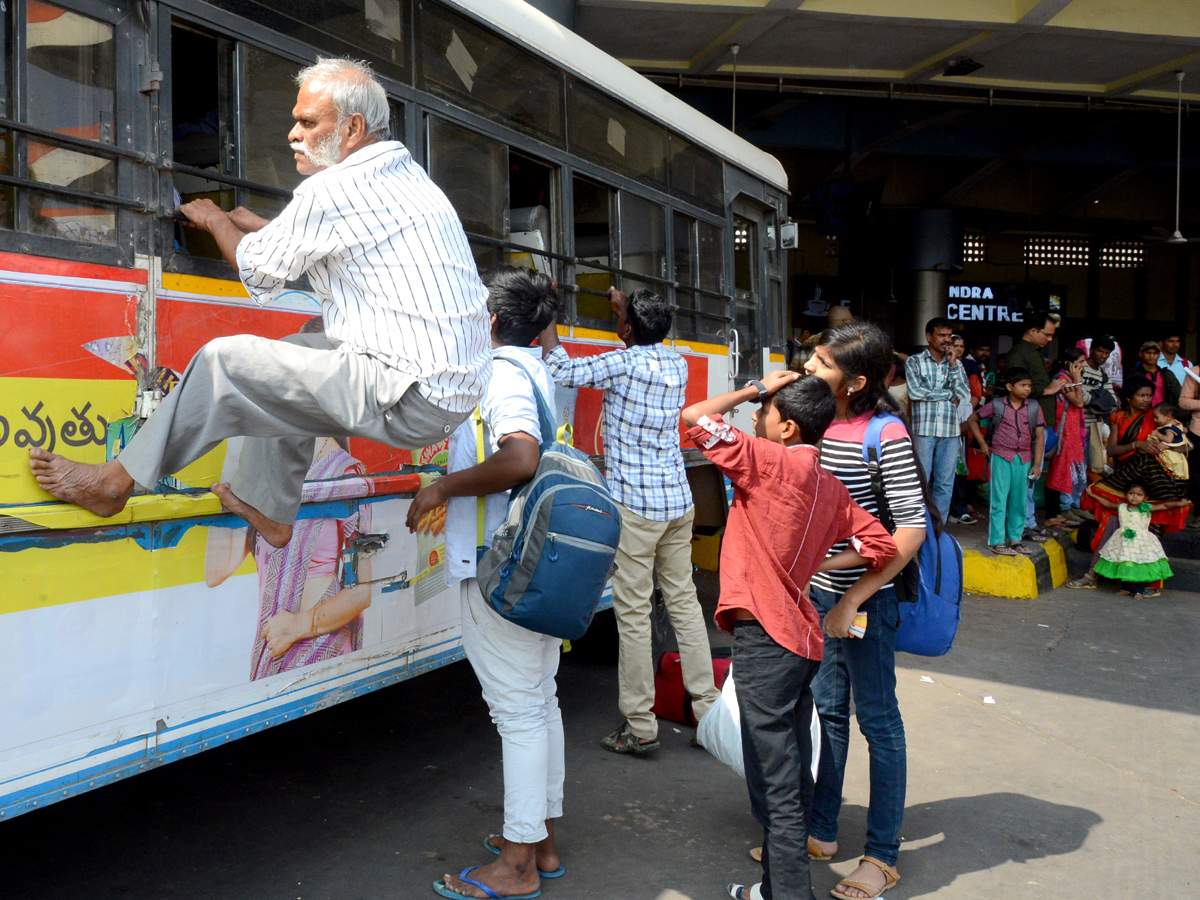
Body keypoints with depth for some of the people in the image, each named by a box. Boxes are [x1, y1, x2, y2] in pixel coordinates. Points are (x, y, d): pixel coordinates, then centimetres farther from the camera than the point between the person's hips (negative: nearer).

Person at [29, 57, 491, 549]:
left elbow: (258, 268, 3)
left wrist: (215, 221, 22)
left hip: (410, 398, -9)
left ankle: (116, 481, 10)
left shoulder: (332, 190, -12)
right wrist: (243, 221, 29)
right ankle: (268, 509, 30)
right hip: (454, 389, 10)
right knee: (289, 355, 25)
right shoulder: (406, 174, 16)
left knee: (227, 360, -4)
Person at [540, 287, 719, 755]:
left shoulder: (624, 362, -12)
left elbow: (563, 370, -6)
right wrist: (625, 309, 36)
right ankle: (709, 707, 19)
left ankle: (639, 727, 6)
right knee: (684, 602, 14)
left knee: (633, 613, -1)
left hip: (634, 505, -7)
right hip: (678, 501, 7)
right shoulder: (677, 365, 8)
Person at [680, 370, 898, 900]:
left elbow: (696, 417, -14)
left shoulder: (771, 463, -13)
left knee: (776, 789, -2)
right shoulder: (830, 487, 9)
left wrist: (755, 390, -1)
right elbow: (881, 545, 9)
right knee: (792, 780, 19)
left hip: (764, 638, -9)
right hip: (801, 638, 9)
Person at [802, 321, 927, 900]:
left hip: (865, 594, -7)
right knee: (826, 709, 17)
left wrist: (852, 602, -19)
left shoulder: (884, 432, -17)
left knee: (878, 720, 7)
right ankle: (821, 832, 33)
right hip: (815, 589, 7)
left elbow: (911, 530, -18)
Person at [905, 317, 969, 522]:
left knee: (945, 482, 6)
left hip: (950, 431, 4)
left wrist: (953, 365, -4)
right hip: (924, 430, -4)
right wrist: (949, 394, -3)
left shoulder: (956, 364, 15)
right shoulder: (914, 362, 3)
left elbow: (965, 394, 2)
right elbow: (915, 392, -12)